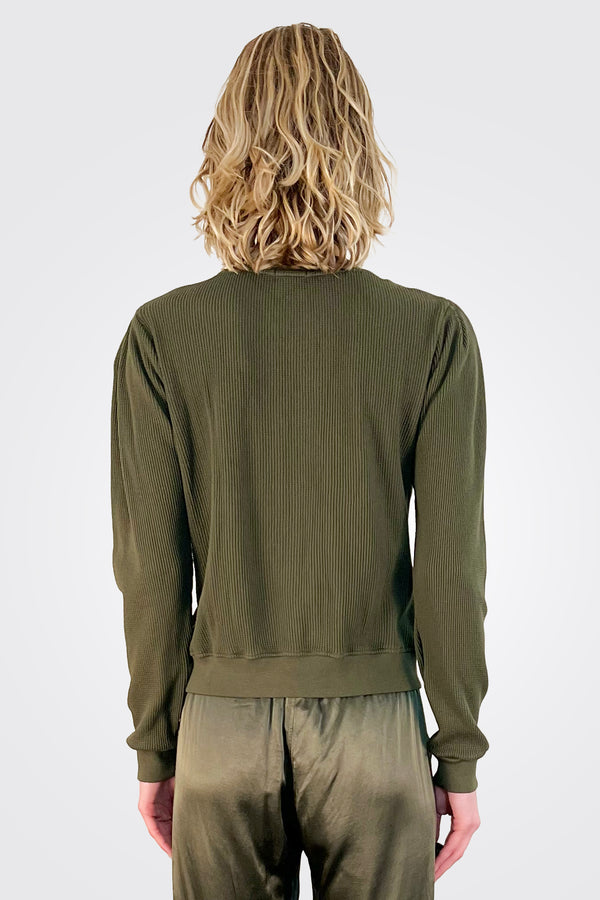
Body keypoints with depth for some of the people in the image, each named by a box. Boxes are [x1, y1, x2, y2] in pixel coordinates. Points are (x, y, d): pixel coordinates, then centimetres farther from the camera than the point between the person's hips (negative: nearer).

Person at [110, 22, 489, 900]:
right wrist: (460, 757, 3)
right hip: (374, 727, 0)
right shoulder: (435, 333, -10)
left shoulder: (161, 334, -8)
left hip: (224, 724, 1)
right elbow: (449, 570, -8)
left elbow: (151, 569, -5)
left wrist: (155, 748, 7)